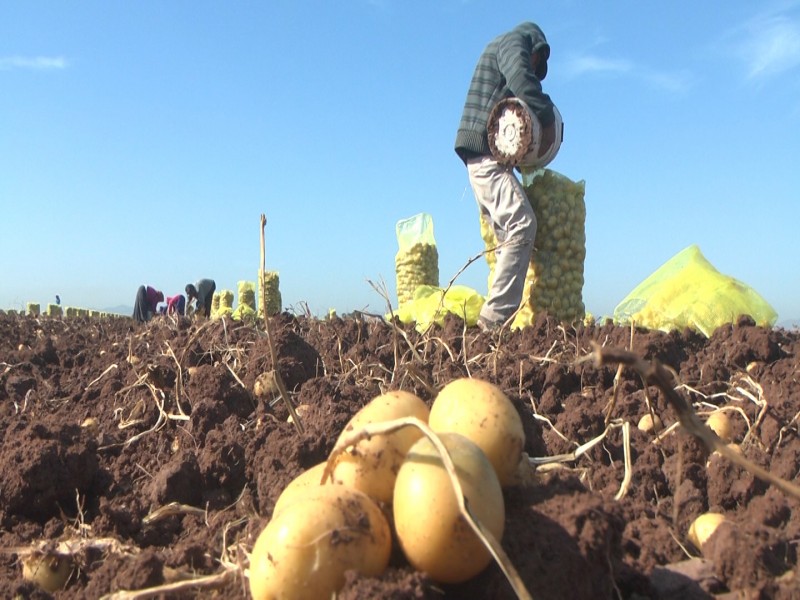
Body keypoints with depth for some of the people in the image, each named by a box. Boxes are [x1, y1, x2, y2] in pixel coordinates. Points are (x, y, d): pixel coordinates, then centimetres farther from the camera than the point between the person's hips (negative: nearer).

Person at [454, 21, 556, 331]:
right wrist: (548, 119, -10)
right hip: (487, 154, -10)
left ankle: (494, 317, -1)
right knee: (522, 226, -19)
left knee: (508, 236, 4)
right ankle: (494, 316, -24)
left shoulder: (498, 49, 32)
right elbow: (522, 81, -17)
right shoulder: (514, 42, 6)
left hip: (485, 157, 10)